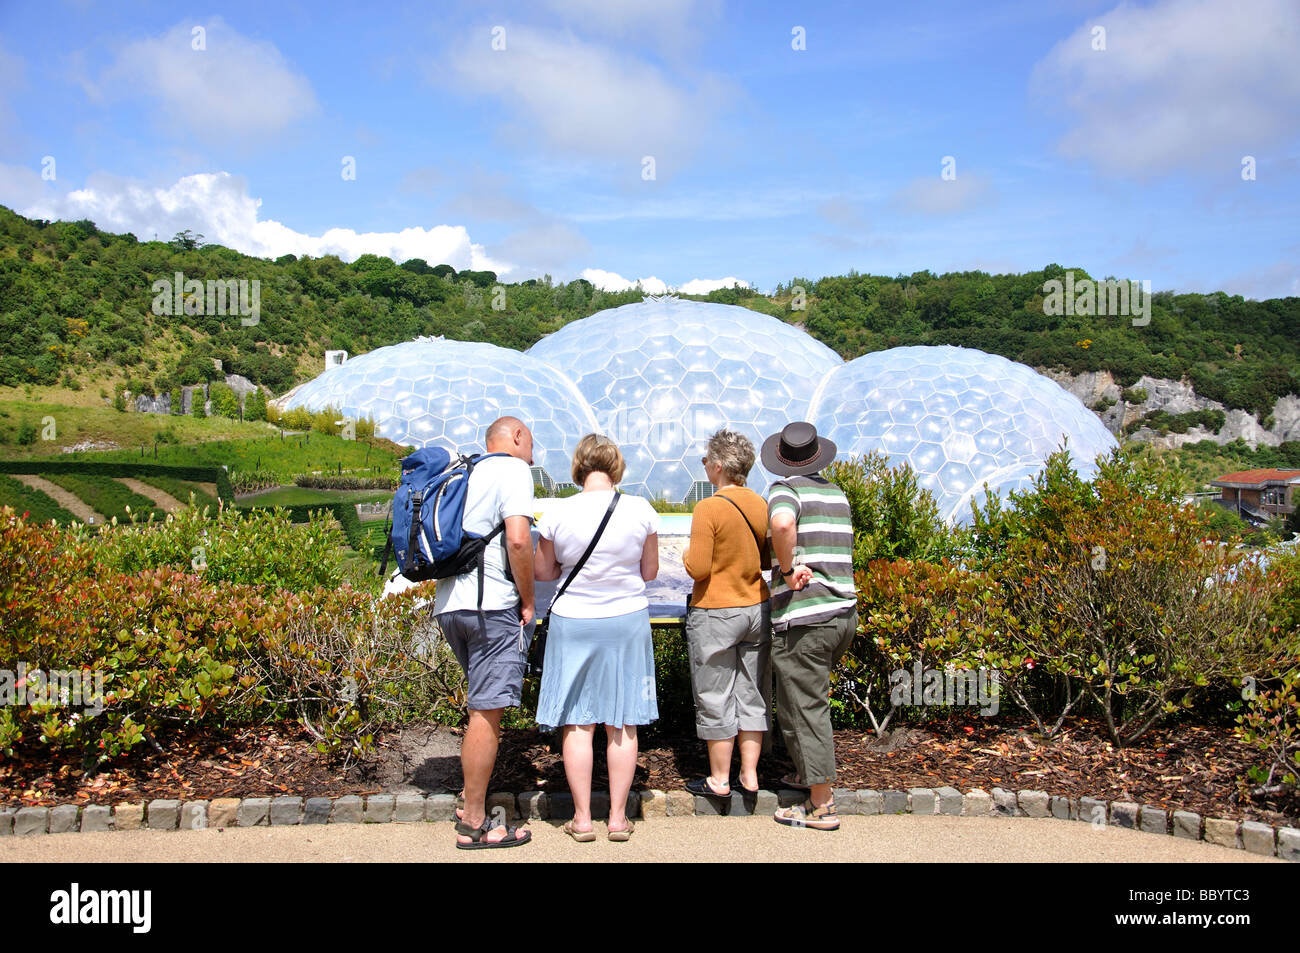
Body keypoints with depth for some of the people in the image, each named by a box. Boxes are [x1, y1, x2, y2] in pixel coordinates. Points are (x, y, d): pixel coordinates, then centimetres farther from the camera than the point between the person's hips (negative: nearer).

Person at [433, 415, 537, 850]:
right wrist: (528, 601, -6)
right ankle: (474, 825, 1)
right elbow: (518, 540, -17)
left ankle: (471, 804, 25)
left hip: (449, 602, 9)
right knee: (487, 712, -4)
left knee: (484, 707, 20)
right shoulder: (513, 470, -3)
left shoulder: (469, 474, 22)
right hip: (491, 604, -9)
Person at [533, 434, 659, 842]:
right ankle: (618, 817, 16)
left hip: (573, 623, -1)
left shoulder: (558, 513, -10)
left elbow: (543, 571, 2)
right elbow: (650, 572, 2)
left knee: (577, 724, 8)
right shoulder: (641, 510, -8)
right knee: (622, 724, 10)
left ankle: (582, 818, 13)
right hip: (628, 620, 1)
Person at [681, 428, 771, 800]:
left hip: (715, 614, -6)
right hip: (756, 610, 6)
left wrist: (686, 556, 0)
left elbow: (698, 569, -15)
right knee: (752, 695, 13)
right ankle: (750, 775, 20)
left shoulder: (709, 508, -16)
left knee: (715, 700, 6)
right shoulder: (761, 505, 1)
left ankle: (719, 779, 16)